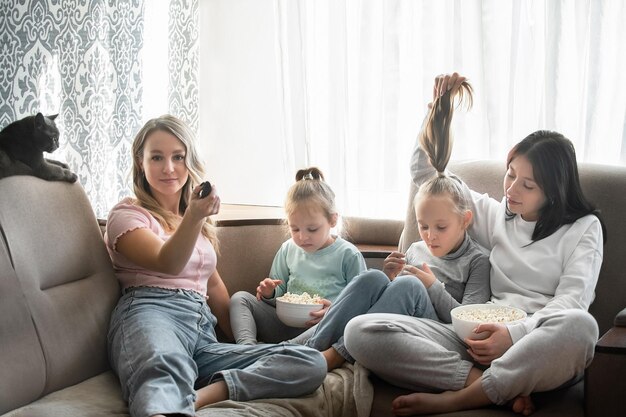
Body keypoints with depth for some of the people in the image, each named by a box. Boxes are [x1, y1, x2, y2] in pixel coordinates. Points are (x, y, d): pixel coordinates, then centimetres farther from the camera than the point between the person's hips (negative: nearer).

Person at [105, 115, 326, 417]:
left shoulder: (199, 221, 29)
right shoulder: (127, 215, 9)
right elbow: (168, 264, -11)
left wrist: (243, 341, 32)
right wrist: (193, 217, -30)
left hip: (203, 333, 6)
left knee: (311, 363, -20)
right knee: (164, 366, -44)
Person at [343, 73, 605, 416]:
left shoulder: (584, 227, 12)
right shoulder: (495, 215, 22)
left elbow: (572, 301, -3)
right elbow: (424, 173, 26)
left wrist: (516, 334, -19)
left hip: (540, 351, -2)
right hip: (484, 340, 3)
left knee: (579, 326, -42)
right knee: (360, 332, -20)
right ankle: (497, 388, -25)